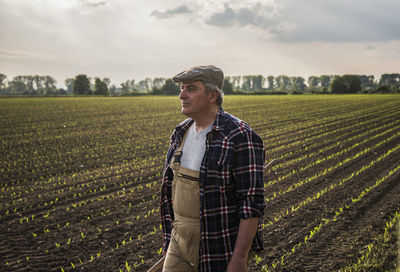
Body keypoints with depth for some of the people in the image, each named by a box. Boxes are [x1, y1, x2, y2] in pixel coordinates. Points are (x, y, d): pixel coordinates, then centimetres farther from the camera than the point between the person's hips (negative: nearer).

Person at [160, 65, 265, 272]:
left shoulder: (240, 138, -17)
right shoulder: (181, 133, 6)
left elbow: (252, 202, -19)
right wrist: (169, 238, 16)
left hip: (219, 246, -6)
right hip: (181, 242, 7)